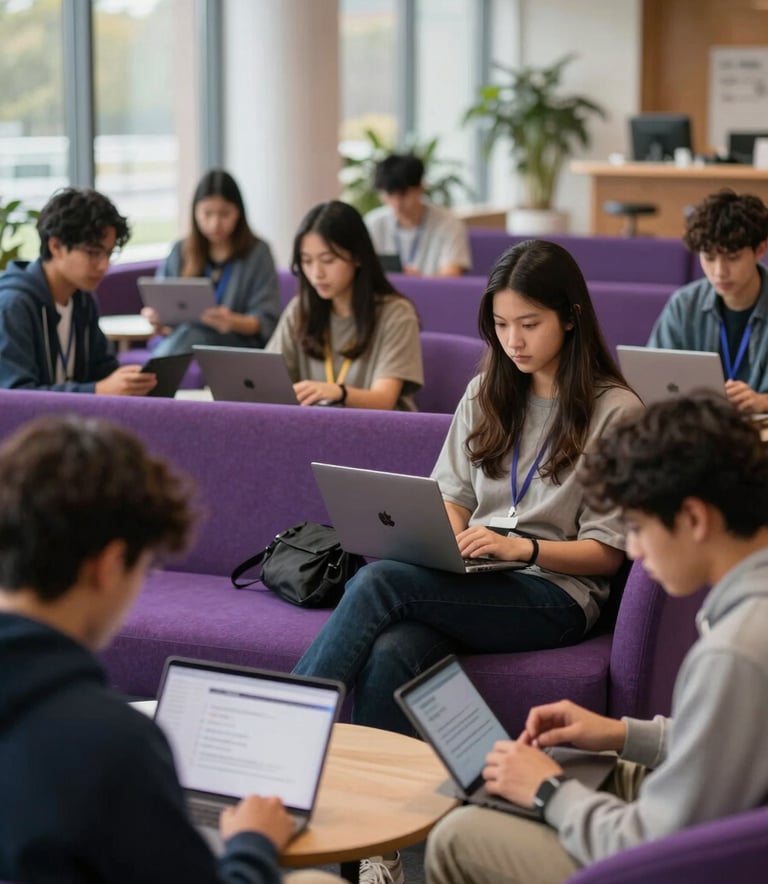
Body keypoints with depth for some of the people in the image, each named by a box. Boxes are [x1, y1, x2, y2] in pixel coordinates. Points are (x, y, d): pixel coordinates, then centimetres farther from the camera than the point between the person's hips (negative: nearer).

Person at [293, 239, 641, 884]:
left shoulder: (615, 411, -2)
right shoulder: (487, 394, 16)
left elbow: (607, 552, -4)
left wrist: (520, 547, -19)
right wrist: (446, 541, -5)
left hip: (555, 593, -5)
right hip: (471, 585, 5)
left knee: (379, 583, -29)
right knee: (391, 655, -32)